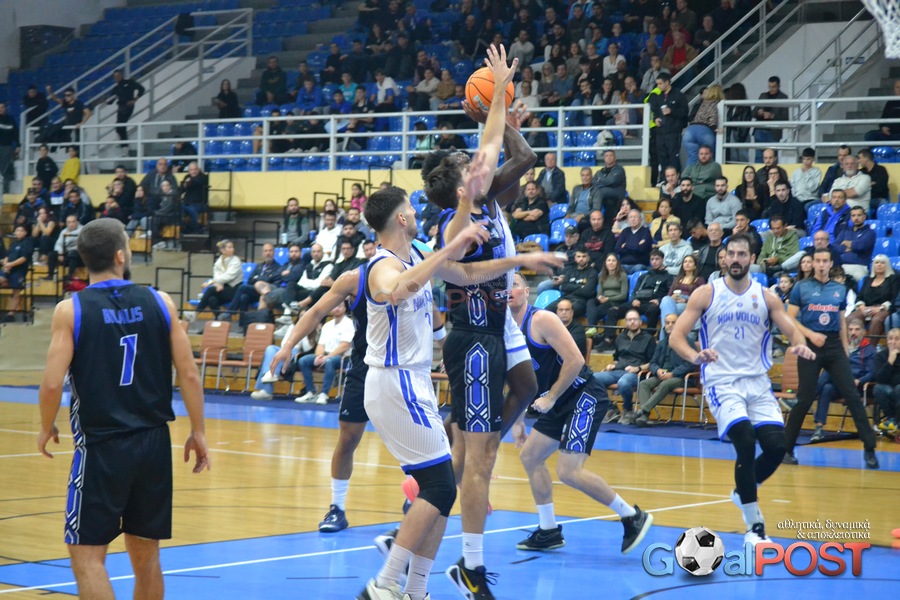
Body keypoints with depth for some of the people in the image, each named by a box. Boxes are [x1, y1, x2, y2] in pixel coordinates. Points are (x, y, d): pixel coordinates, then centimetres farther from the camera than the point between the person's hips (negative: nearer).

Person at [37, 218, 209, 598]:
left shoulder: (71, 310, -7)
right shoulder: (160, 303, 0)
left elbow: (52, 385, -12)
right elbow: (189, 374, 0)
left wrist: (46, 429, 6)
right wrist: (198, 432, 10)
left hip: (100, 447, -4)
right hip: (154, 443, 4)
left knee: (87, 555, 1)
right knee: (146, 555, 15)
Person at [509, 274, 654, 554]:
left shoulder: (542, 320, -15)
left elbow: (575, 361, -21)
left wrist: (550, 397, -17)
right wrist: (518, 421, 19)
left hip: (585, 396, -10)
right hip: (560, 403, 10)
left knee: (569, 471, -18)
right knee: (529, 456, 12)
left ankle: (633, 517, -6)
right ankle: (549, 532, 21)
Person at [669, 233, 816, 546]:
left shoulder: (766, 297, 7)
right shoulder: (706, 294, -2)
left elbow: (791, 330, 3)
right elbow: (676, 336, -6)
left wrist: (800, 345, -22)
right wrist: (695, 356, -27)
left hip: (757, 382, 4)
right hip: (721, 382, -4)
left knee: (777, 446, -7)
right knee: (746, 442, -20)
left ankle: (743, 492, 25)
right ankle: (754, 527, -10)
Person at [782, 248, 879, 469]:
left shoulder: (840, 290, 11)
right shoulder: (801, 287, 2)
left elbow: (842, 322, 17)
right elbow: (790, 320, -2)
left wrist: (845, 350, 12)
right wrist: (811, 334, -16)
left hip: (834, 346, 3)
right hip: (810, 347, -3)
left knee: (852, 395, -5)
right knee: (805, 399, -3)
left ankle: (869, 448, -2)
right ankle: (787, 448, 10)